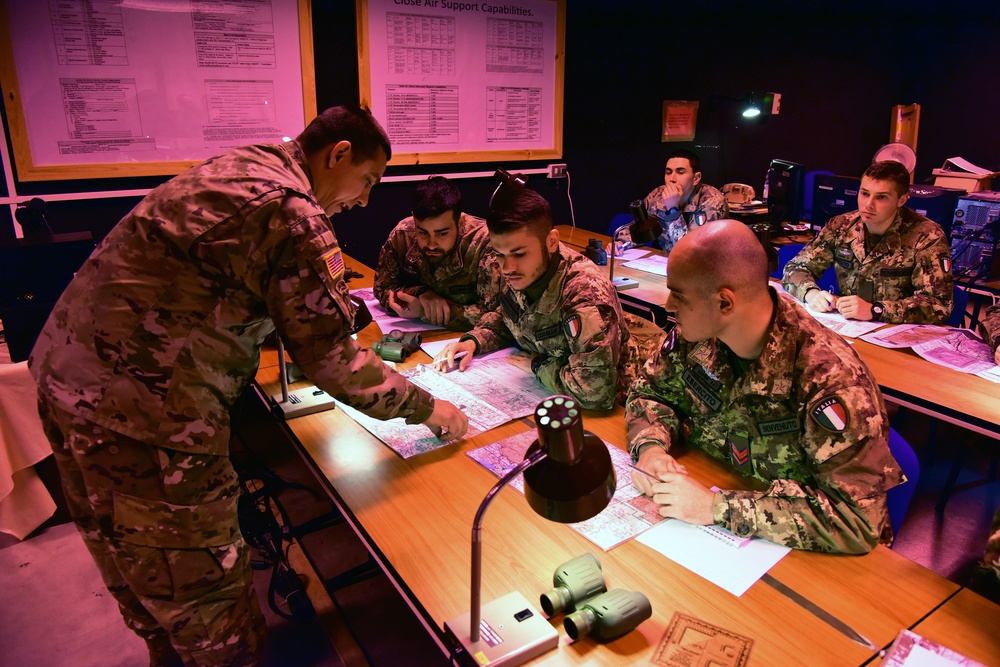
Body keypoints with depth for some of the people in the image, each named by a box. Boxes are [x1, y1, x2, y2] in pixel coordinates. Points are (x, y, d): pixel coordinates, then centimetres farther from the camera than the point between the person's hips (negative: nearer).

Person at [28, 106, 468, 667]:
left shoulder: (240, 165, 11)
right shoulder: (294, 214, -18)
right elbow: (331, 359, -16)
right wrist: (426, 408, -5)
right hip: (141, 408, -10)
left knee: (140, 570, 26)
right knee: (204, 589, 7)